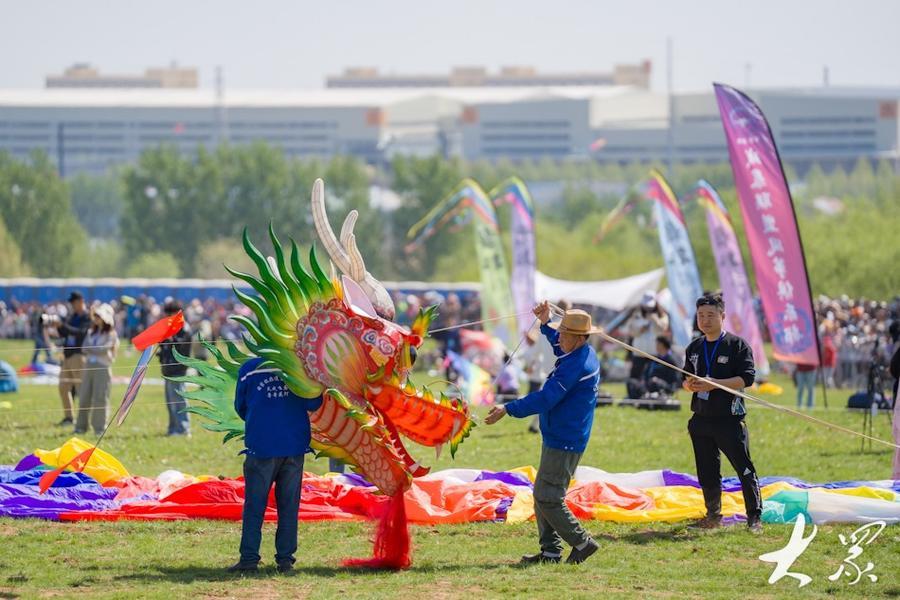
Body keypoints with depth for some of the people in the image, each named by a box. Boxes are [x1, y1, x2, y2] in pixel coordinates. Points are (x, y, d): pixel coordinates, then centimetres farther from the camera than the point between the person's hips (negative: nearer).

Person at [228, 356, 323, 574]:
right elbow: (313, 404, -2)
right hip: (294, 445, 2)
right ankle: (285, 558, 6)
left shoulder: (250, 369, -2)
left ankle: (249, 558, -1)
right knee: (289, 505, 8)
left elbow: (240, 407, 10)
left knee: (254, 504, 4)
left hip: (261, 446, -2)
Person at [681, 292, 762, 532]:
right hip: (701, 419, 6)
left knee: (744, 469, -6)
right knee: (707, 472, 10)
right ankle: (713, 515, 22)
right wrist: (689, 384, -5)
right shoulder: (694, 348, 13)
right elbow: (686, 378, 20)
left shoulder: (737, 345, -5)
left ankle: (755, 517, -2)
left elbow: (747, 378, -13)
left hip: (729, 419, -6)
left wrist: (714, 384, -20)